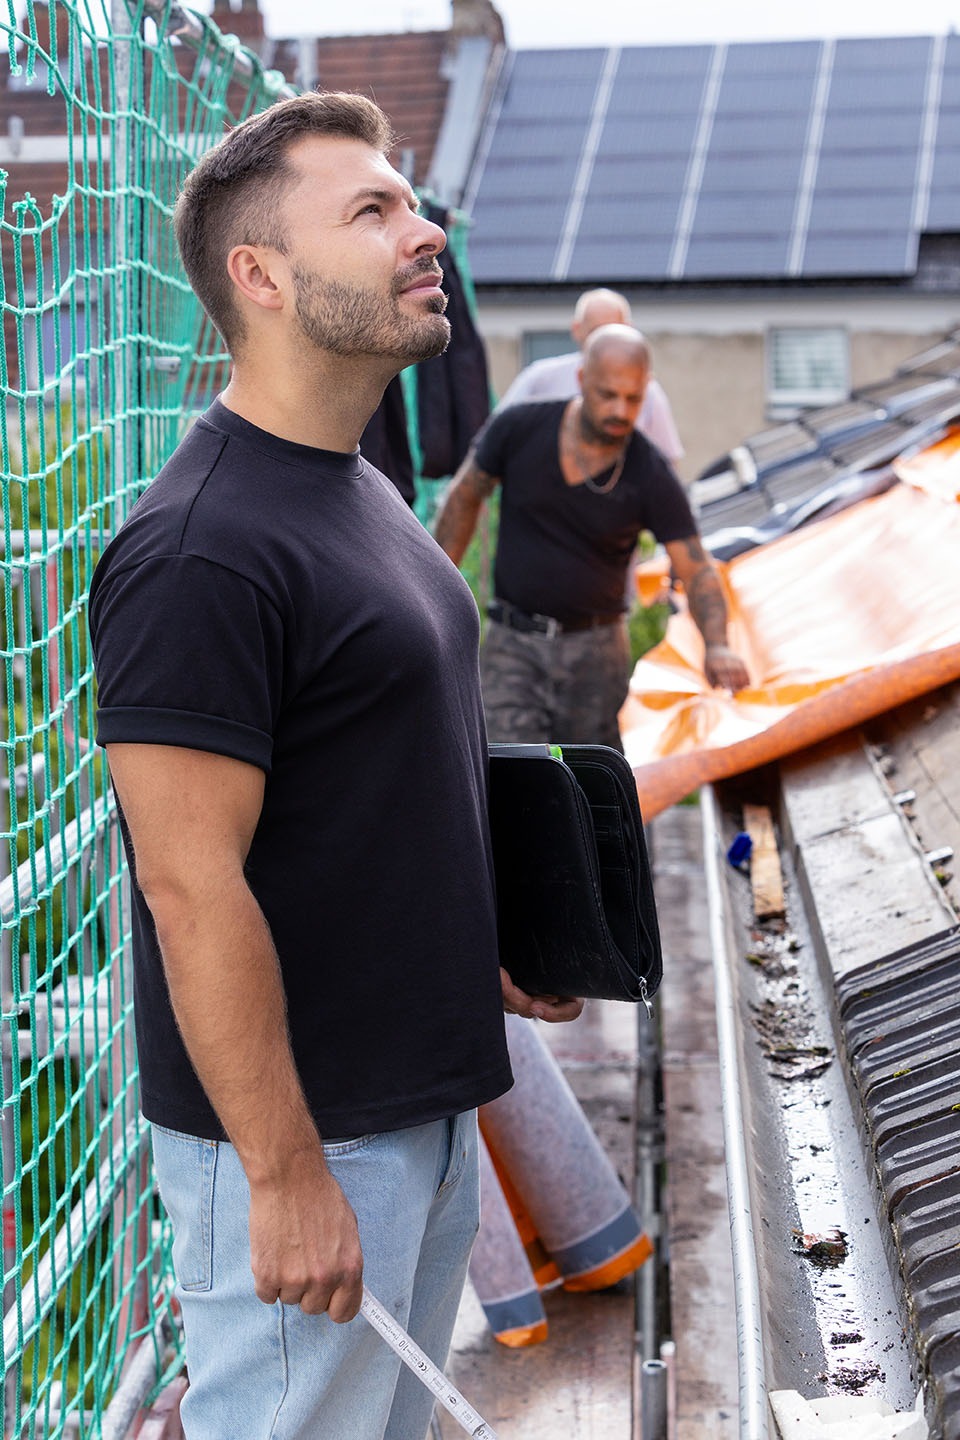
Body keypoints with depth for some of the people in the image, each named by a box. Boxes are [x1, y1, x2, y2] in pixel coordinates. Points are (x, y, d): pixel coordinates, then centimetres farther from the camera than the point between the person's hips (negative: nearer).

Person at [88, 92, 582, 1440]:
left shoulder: (362, 491, 9)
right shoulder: (201, 548, -22)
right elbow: (190, 886, -24)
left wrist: (477, 953, 16)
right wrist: (285, 1173, -22)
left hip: (422, 1101, 9)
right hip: (301, 1135, -9)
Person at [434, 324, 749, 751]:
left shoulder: (652, 478, -11)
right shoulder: (518, 428, -9)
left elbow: (698, 572, -12)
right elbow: (463, 498, 6)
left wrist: (716, 645, -30)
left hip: (596, 650, 1)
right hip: (512, 642, 0)